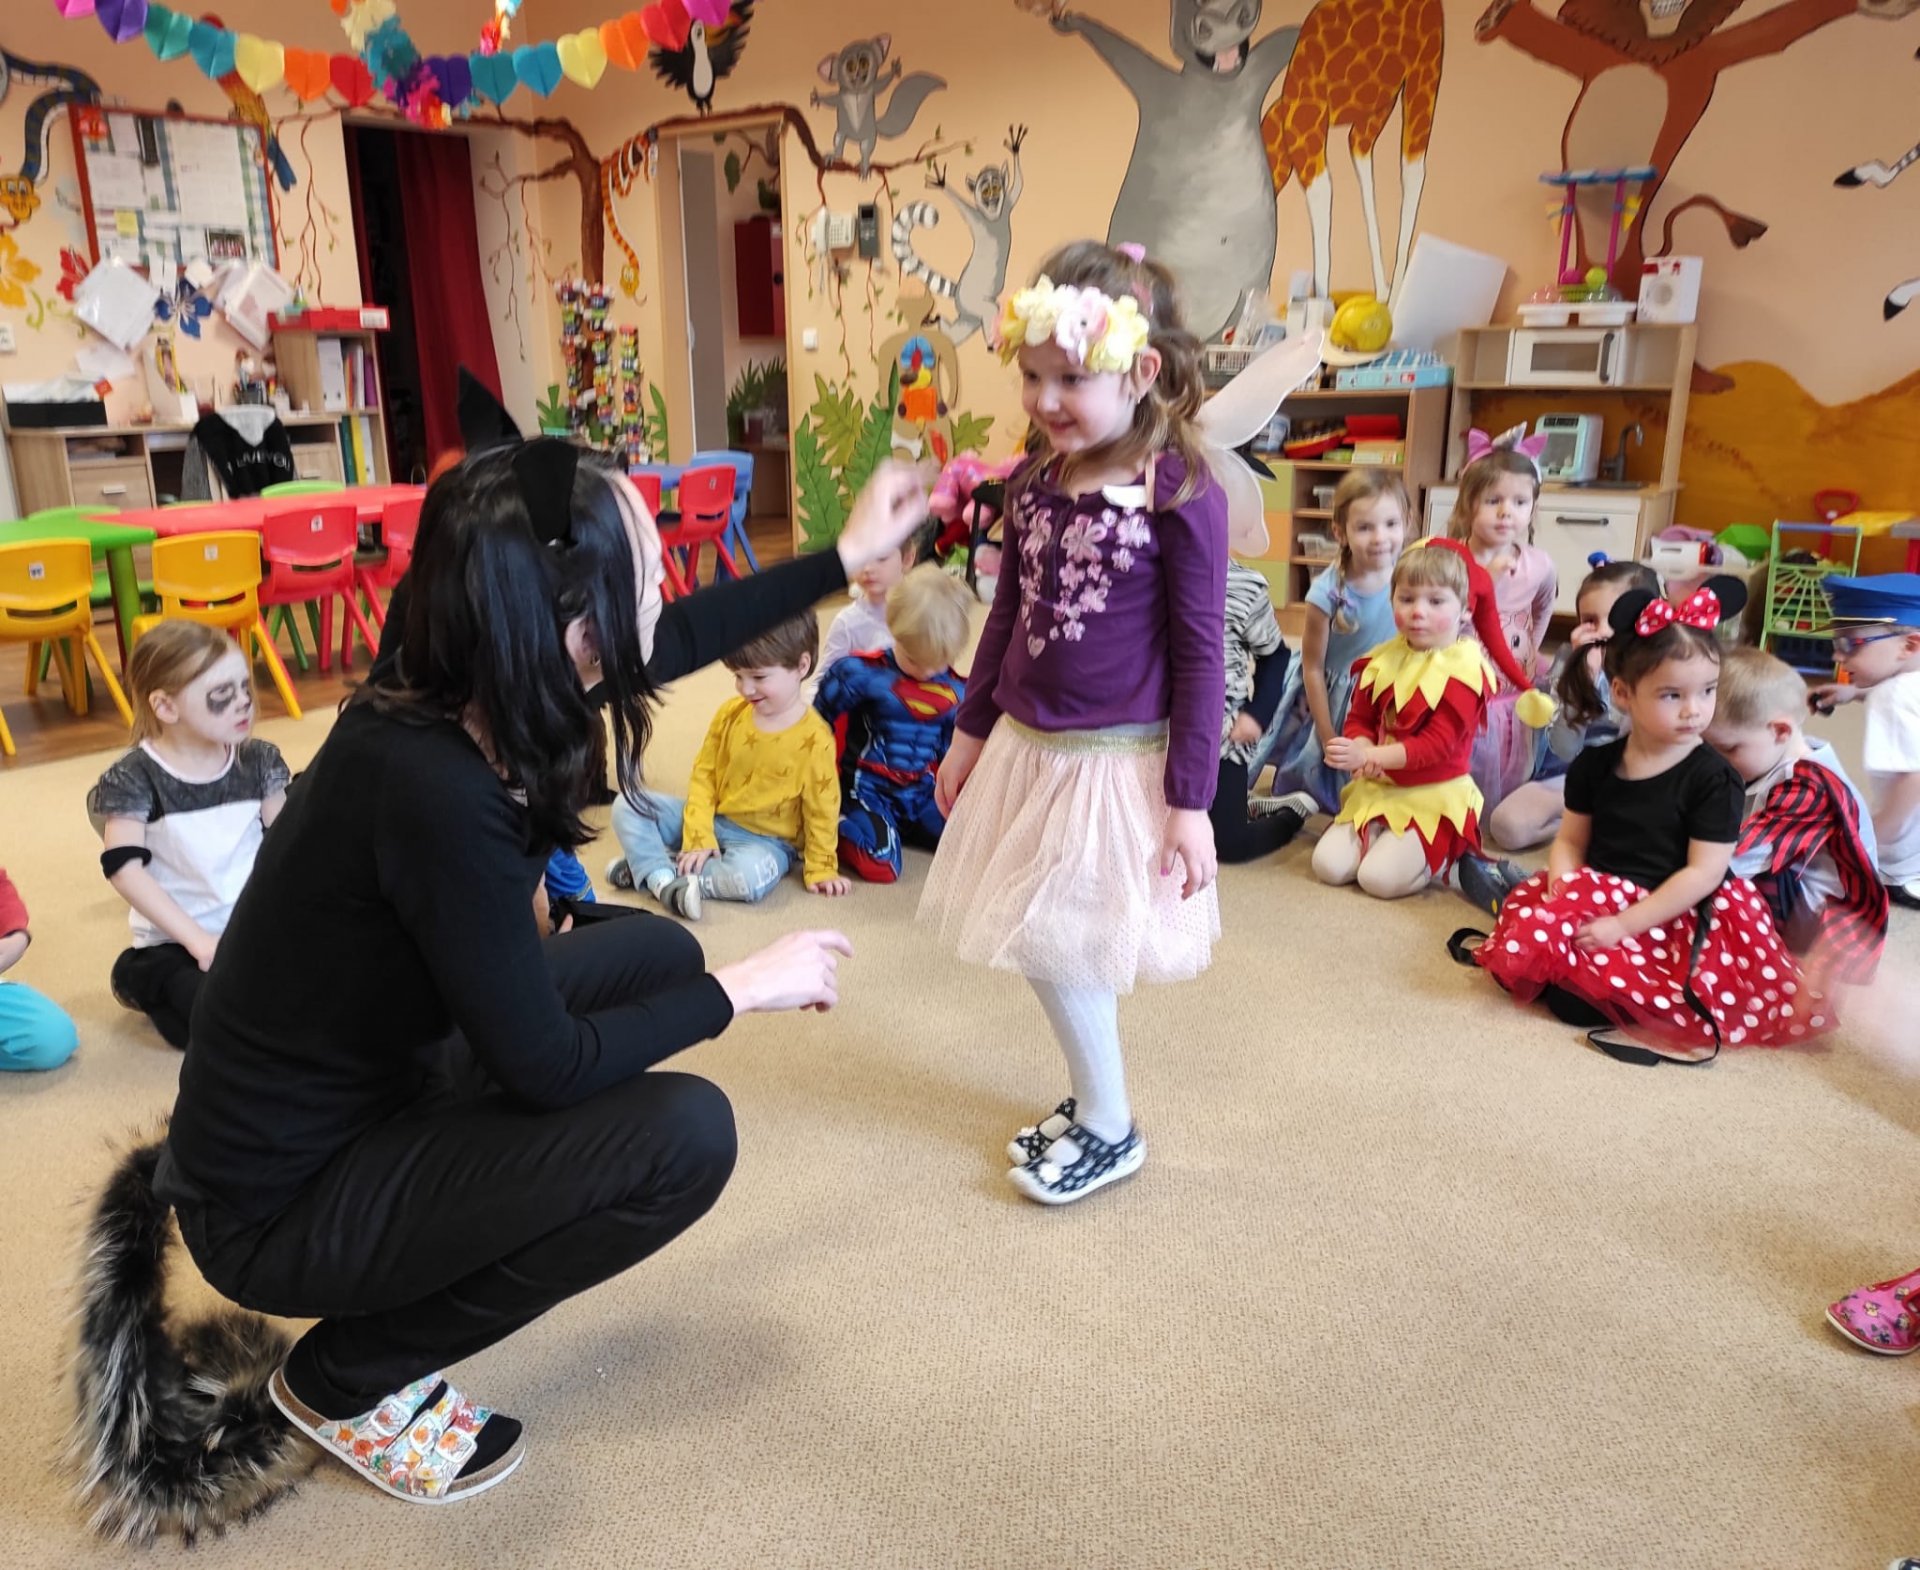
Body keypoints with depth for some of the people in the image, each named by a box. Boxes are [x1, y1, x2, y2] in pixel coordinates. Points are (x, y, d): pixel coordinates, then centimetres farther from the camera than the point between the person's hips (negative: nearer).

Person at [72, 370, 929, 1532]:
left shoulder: (451, 692, -9)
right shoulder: (436, 790, -34)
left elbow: (681, 638, 9)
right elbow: (545, 1066, -24)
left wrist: (848, 557, 15)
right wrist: (741, 991, -11)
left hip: (361, 1097, 9)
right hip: (281, 1203, -8)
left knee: (654, 955, 8)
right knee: (684, 1136, -18)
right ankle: (342, 1383, 2)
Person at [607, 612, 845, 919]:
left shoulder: (814, 739, -17)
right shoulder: (730, 713, -4)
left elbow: (821, 810, -11)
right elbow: (704, 775, -1)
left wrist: (821, 869, -8)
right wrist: (698, 837, -10)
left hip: (763, 840, -5)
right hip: (711, 820, 5)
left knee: (752, 877, -39)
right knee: (627, 806, -9)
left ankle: (646, 864, -22)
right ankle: (664, 881, -26)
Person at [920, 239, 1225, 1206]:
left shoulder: (1181, 494, -15)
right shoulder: (1035, 480, 3)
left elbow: (1199, 654, -12)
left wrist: (1190, 801, -12)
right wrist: (970, 732, 18)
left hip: (1114, 761, -6)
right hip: (1025, 748, 6)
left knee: (1055, 945, -2)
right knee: (1037, 943, 12)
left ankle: (1109, 1130, 21)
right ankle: (1092, 1098, 33)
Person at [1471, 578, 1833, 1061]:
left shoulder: (1713, 779, -8)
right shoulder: (1595, 764, 5)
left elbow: (1704, 873, -12)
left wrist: (1623, 924, -17)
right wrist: (1563, 892, -12)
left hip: (1666, 917, -3)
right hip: (1594, 900, 4)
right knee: (1522, 948, -23)